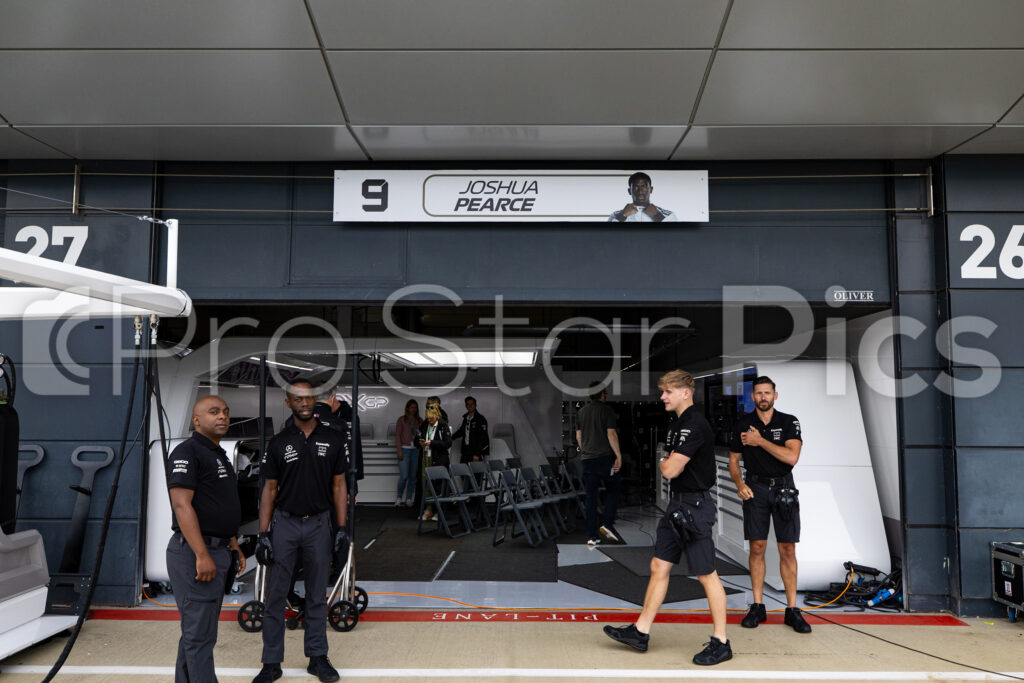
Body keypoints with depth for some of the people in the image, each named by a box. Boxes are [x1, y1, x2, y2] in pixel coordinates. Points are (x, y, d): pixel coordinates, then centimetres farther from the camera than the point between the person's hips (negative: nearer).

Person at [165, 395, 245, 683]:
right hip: (196, 553, -10)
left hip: (219, 551, 10)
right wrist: (202, 555, -24)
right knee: (200, 632, -5)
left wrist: (234, 546, 20)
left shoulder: (220, 455, 17)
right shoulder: (187, 451, -12)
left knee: (196, 629, 16)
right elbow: (182, 505, -20)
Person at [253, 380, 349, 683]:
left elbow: (339, 485, 3)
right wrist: (262, 534, -3)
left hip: (319, 524, 0)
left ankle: (318, 657, 23)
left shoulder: (333, 440, 0)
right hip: (284, 522, 0)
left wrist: (342, 529, -3)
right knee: (275, 595, 4)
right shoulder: (278, 443, 0)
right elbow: (269, 489, 2)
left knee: (317, 595, 11)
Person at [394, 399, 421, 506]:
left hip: (416, 450, 3)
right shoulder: (402, 420, 5)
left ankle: (408, 499, 12)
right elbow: (397, 435, 1)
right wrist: (399, 450, -8)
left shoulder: (419, 421, 13)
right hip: (405, 449, -3)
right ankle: (399, 498, 7)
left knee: (413, 476, 3)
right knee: (404, 476, -10)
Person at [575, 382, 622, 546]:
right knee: (613, 490, 12)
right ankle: (607, 524, -5)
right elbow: (611, 434, -11)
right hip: (605, 457, -4)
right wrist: (618, 455, -8)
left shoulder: (581, 412, 12)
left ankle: (591, 536, 4)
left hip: (586, 459, 4)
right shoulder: (606, 410, -4)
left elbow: (578, 436, 15)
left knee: (591, 497, 5)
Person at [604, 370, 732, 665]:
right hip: (678, 504, 10)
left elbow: (670, 470, -21)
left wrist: (663, 460, -2)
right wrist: (668, 461, 3)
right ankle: (641, 632, 21)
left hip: (696, 507, -10)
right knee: (658, 567, 12)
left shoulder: (694, 425, -19)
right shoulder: (677, 424, 14)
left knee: (706, 575, -1)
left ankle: (721, 643, 11)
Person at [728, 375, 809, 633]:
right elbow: (733, 460, 10)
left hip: (784, 489, -1)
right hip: (755, 489, 1)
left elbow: (792, 457, -14)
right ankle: (757, 607, 11)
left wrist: (760, 441, -14)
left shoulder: (789, 422, -1)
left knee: (788, 550, 1)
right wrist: (740, 484, -7)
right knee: (757, 548, 2)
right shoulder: (743, 424, 4)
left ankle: (792, 609, 9)